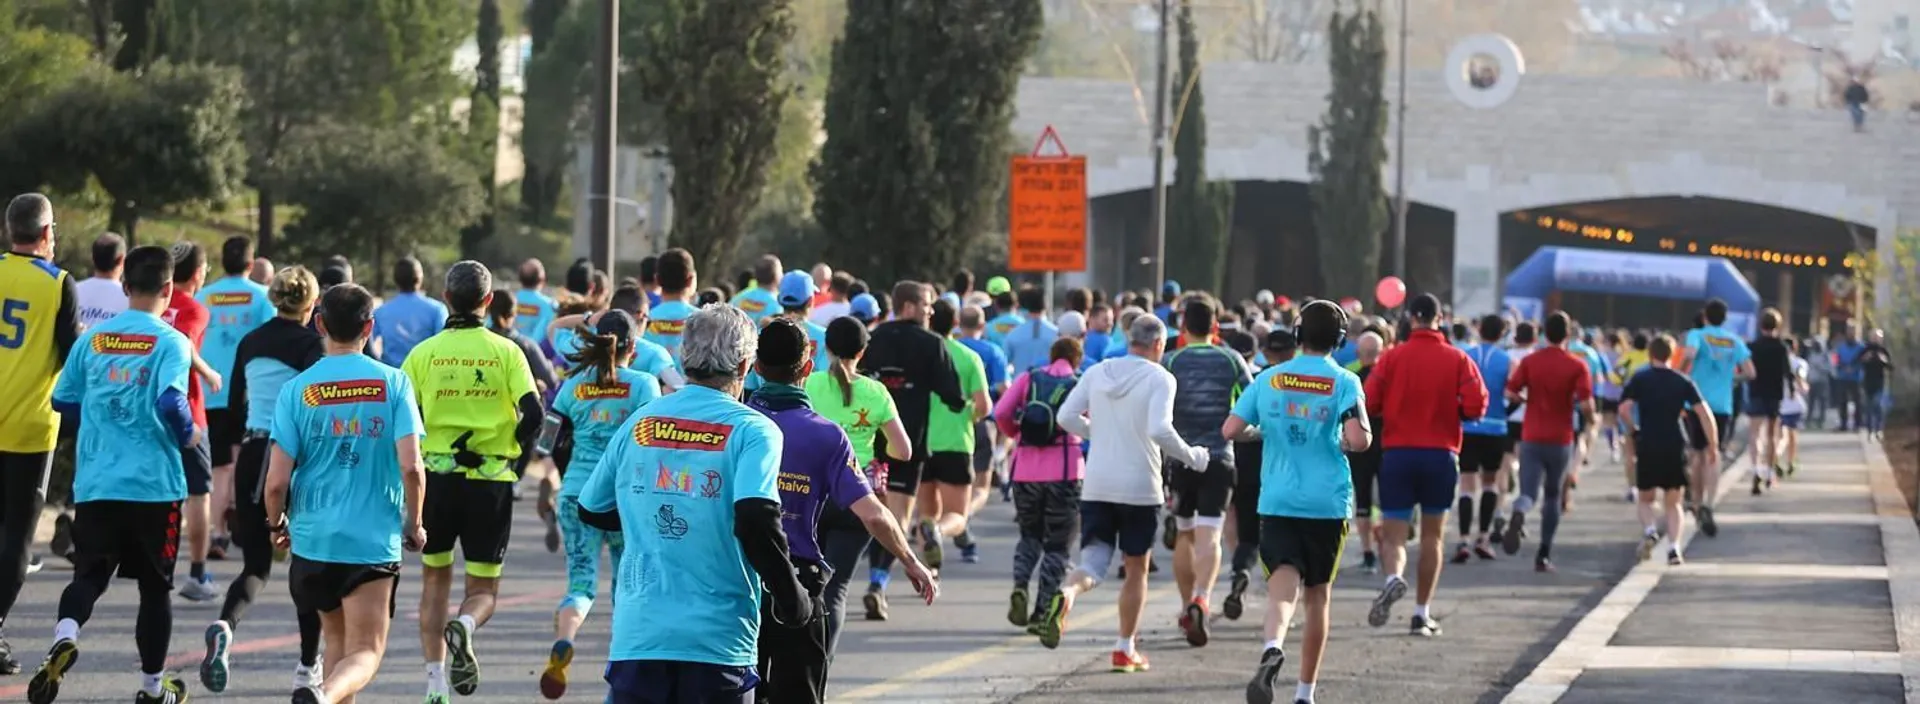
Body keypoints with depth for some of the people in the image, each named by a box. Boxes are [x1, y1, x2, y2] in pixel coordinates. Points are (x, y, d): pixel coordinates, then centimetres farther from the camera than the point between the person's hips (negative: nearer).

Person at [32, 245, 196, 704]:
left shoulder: (93, 338, 6)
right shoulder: (170, 343, -8)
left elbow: (63, 400, 11)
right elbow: (171, 402, -21)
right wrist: (188, 435, -2)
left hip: (95, 482, 3)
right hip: (154, 485, -3)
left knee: (89, 575, 7)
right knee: (155, 585, 11)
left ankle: (65, 637, -25)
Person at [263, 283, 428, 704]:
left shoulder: (297, 390, -3)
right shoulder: (393, 383, -4)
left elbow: (276, 482, -5)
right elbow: (411, 467, -11)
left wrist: (277, 525, 15)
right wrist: (413, 525, 5)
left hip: (313, 538, 2)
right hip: (375, 541, -2)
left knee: (337, 639, 22)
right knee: (365, 653, 0)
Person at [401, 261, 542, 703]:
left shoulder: (424, 353, 0)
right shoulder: (506, 352, -1)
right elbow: (532, 413, -10)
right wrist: (516, 459, 5)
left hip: (436, 479, 1)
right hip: (491, 482, -1)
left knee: (435, 581, 17)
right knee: (484, 590, 9)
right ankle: (464, 629, -26)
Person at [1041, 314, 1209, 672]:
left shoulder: (1097, 372, 6)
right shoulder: (1160, 378, -8)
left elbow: (1067, 417, 3)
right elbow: (1160, 430, -21)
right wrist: (1191, 457, -6)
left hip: (1096, 486, 3)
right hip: (1140, 487, -3)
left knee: (1093, 562, 2)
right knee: (1136, 568, 12)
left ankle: (1066, 595, -32)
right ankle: (1126, 649, 17)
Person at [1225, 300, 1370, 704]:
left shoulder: (1269, 379, 4)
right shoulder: (1344, 382, -4)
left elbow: (1231, 430, 2)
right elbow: (1359, 439, -18)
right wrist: (1345, 444, 5)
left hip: (1277, 502, 0)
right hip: (1328, 504, 0)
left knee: (1283, 585, -12)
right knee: (1318, 596, 14)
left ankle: (1272, 648, -45)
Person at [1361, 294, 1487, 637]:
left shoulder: (1392, 357, -2)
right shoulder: (1457, 359, -1)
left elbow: (1370, 403, -7)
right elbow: (1476, 405, -10)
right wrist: (1449, 411, 10)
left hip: (1398, 452, -1)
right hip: (1442, 453, 1)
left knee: (1393, 534, 2)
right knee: (1432, 536, 13)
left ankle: (1393, 577, -30)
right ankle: (1422, 612, 13)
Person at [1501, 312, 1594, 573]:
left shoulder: (1529, 361, 0)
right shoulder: (1577, 365, -6)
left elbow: (1510, 393, -4)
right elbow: (1585, 404, -14)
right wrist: (1590, 418, 8)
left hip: (1531, 439, 0)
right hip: (1560, 441, 0)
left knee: (1528, 493, -6)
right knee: (1553, 496, 16)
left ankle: (1517, 517, -42)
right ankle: (1544, 555, 17)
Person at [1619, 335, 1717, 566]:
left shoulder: (1639, 379, 3)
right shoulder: (1683, 382, 7)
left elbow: (1624, 409, -10)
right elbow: (1704, 413, -1)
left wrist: (1635, 430, 7)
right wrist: (1713, 446, 4)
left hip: (1647, 445, -1)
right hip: (1676, 446, 1)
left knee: (1646, 499, 16)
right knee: (1673, 503, 9)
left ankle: (1650, 529, -14)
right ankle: (1674, 546, -11)